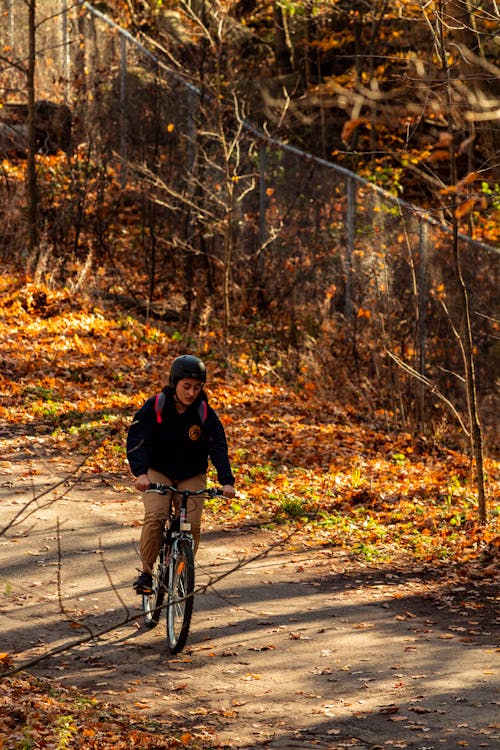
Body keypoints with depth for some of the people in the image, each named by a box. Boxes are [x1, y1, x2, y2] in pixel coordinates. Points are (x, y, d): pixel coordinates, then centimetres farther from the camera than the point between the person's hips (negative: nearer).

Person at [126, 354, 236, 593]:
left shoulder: (205, 414, -13)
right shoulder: (154, 407, -16)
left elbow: (218, 448, -19)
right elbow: (136, 439, -23)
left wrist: (226, 481, -35)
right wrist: (140, 472, -39)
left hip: (191, 476, 2)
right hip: (157, 472, -1)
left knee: (192, 525, -14)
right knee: (154, 518, -24)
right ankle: (146, 572, -10)